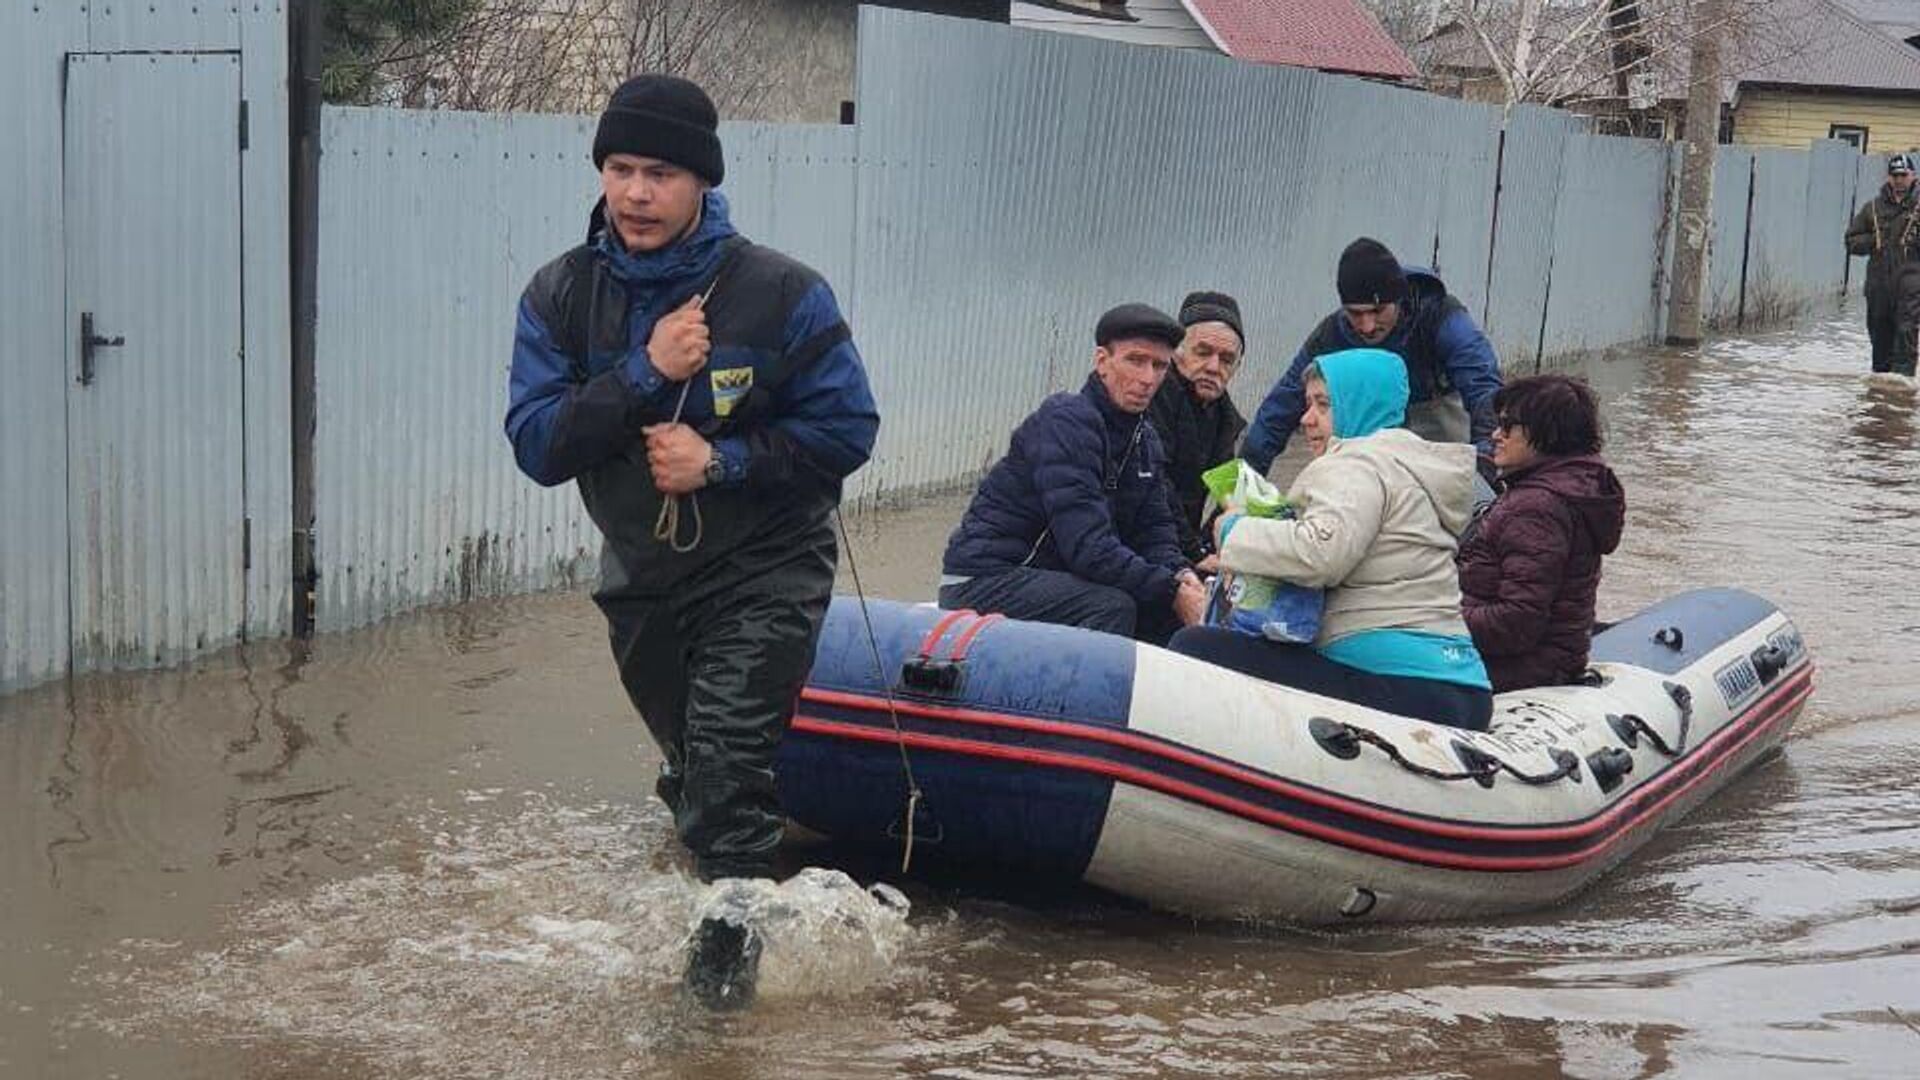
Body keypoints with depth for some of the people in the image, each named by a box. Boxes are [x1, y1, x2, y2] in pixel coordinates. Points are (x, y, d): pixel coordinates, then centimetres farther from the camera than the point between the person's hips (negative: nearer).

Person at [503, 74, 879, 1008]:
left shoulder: (780, 292, -16)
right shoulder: (560, 295, -8)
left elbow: (846, 430, -13)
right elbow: (537, 447, -15)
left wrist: (722, 459, -23)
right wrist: (643, 374, -26)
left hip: (764, 571, -4)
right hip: (641, 575, 4)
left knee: (725, 760, -18)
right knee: (694, 768, 22)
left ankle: (729, 931, 0)